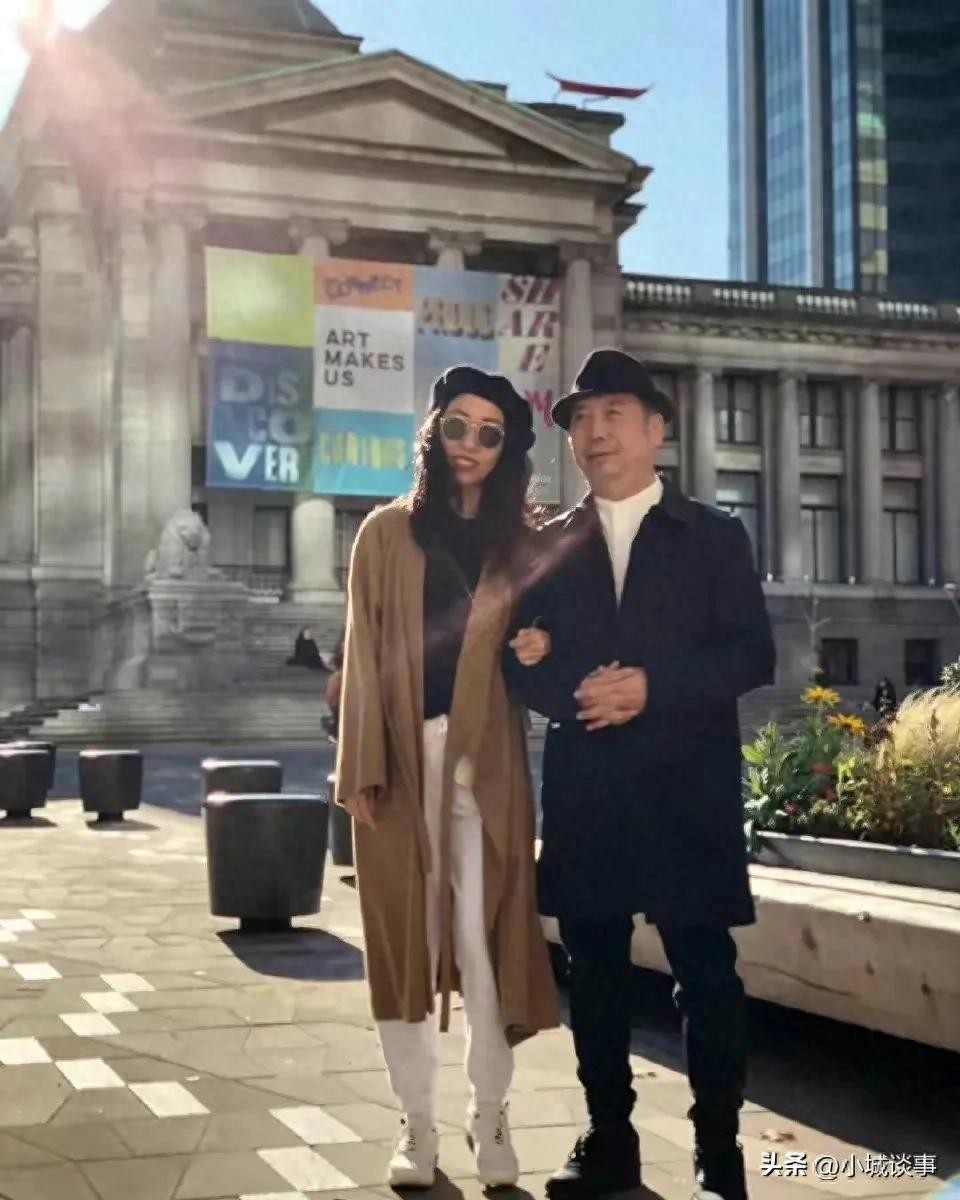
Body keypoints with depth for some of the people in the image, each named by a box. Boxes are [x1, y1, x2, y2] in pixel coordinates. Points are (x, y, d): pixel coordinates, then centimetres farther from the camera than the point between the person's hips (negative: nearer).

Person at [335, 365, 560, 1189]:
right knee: (406, 943, 4)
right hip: (403, 758, 0)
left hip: (486, 761, 0)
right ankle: (418, 1124, 15)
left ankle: (490, 1120, 11)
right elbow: (364, 657, 3)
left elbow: (535, 640, 17)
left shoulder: (522, 541, 9)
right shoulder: (388, 534, 7)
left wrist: (540, 646, -8)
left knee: (482, 945, -3)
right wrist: (363, 768, -5)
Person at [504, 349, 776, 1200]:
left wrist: (652, 685, -15)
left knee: (706, 969, 0)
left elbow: (753, 654, -3)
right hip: (583, 793, 3)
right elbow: (520, 659, 7)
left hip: (686, 791, -2)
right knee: (595, 972, 7)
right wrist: (575, 695, -14)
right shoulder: (549, 546, 13)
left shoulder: (715, 536, 6)